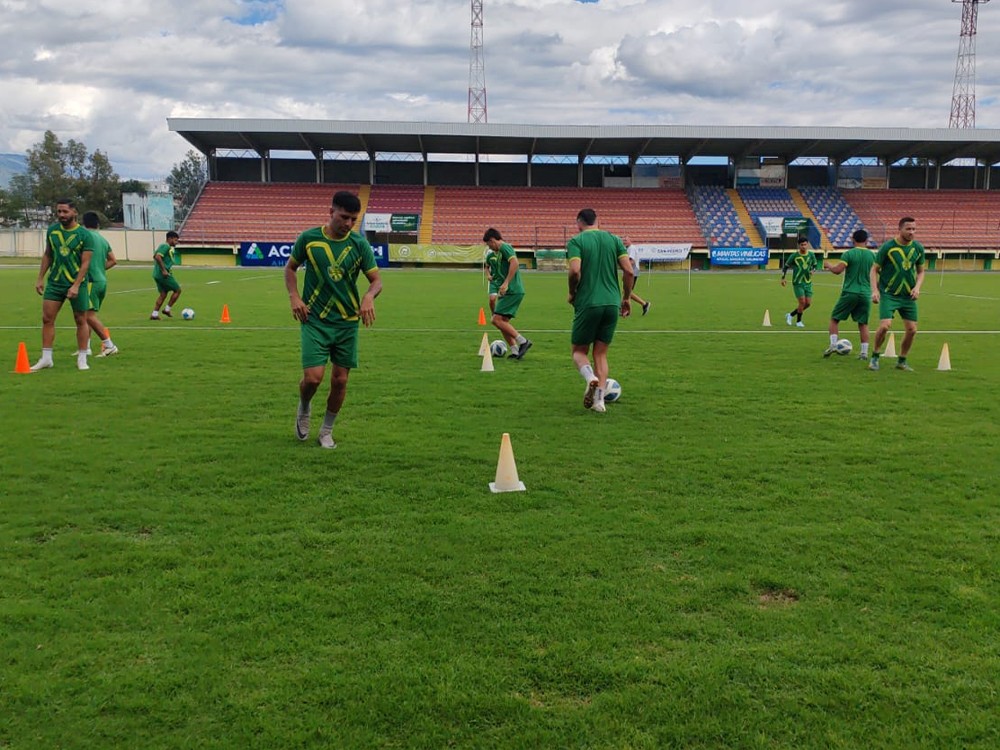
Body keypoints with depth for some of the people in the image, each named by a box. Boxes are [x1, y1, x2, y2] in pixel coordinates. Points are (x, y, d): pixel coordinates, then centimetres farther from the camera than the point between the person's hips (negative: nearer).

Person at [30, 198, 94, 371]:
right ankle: (46, 358, 8)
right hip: (54, 282, 4)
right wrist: (40, 278, 9)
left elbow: (85, 263, -12)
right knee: (47, 318, 0)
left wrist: (76, 285, -20)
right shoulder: (52, 231, 4)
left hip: (77, 283, -4)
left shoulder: (85, 235, -9)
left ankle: (82, 359, 13)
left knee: (80, 320, 4)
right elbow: (47, 255, 14)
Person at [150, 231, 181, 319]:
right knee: (177, 290, 2)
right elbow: (158, 257, -25)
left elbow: (155, 257, 25)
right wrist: (164, 270, -24)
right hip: (164, 274, -10)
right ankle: (167, 309, 5)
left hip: (157, 274, 10)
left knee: (163, 294, 13)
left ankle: (154, 314, 8)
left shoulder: (162, 246, 18)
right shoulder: (166, 246, -12)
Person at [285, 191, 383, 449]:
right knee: (313, 377, -12)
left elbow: (376, 280, 0)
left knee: (340, 380, 5)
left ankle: (327, 431, 25)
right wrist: (294, 296, -6)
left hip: (347, 322, 2)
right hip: (315, 320, -2)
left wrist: (369, 296, -23)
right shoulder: (308, 238, -5)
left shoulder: (360, 244, -2)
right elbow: (290, 268, 10)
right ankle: (303, 410, 23)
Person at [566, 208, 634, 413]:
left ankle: (591, 377, -20)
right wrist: (626, 298, 11)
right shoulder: (614, 239, 10)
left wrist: (572, 293, 1)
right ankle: (599, 400, 3)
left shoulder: (575, 241, -2)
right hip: (612, 303, 4)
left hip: (587, 304, -4)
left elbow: (575, 271, -17)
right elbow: (628, 270, 1)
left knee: (579, 350, 11)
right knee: (601, 353, 14)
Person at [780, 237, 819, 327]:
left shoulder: (811, 255, 3)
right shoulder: (794, 256, -6)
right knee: (802, 302, -12)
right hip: (797, 283, -4)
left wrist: (812, 270, -7)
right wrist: (783, 278, -6)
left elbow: (815, 265, 15)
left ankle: (790, 315, 20)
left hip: (808, 283, 4)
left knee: (808, 303, 0)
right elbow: (785, 266, 3)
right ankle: (798, 321, 9)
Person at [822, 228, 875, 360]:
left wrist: (828, 265, 3)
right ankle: (864, 352, 5)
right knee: (863, 323, 9)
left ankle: (833, 344, -2)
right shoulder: (872, 255, 6)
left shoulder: (848, 254, -6)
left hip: (849, 292, -3)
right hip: (866, 294, 3)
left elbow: (837, 270, -15)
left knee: (834, 318, 10)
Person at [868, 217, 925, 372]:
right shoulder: (887, 247, -9)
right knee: (885, 326, -19)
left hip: (908, 296, 5)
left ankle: (901, 361, 21)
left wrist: (917, 287, -5)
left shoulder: (918, 248, 3)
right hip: (888, 294, -4)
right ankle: (875, 357, 3)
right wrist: (874, 290, -16)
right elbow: (874, 269, -4)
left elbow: (920, 271, 14)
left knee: (912, 330, 2)